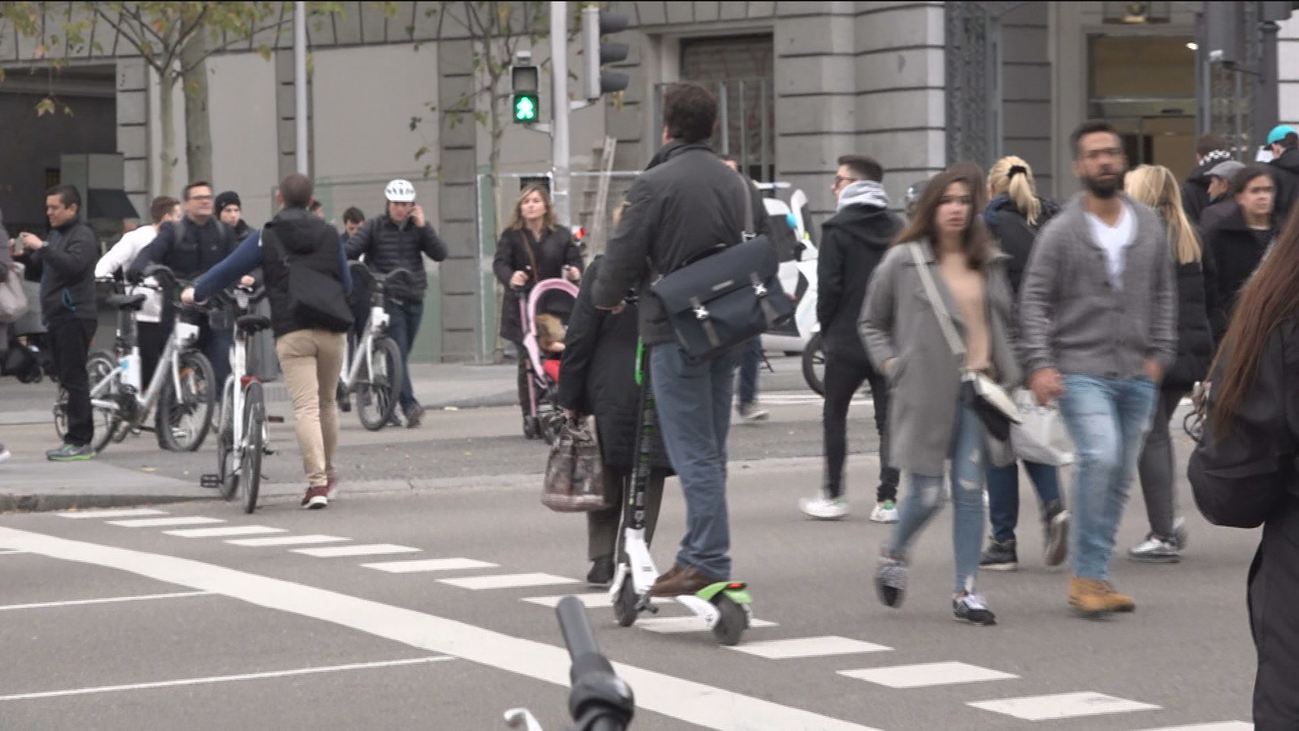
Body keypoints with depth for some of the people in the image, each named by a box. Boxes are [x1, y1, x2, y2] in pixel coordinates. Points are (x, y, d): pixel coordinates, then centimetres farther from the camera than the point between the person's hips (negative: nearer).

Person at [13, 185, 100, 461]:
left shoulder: (83, 236, -7)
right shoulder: (56, 235, 20)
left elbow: (73, 265, -24)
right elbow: (37, 273, 22)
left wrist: (42, 248, -23)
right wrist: (24, 255, 4)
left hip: (74, 316, -9)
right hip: (57, 317, 9)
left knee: (74, 378, -10)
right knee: (68, 379, 9)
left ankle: (80, 441, -11)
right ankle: (77, 440, 11)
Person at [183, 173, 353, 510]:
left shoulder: (266, 238, 2)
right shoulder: (329, 234, 11)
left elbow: (229, 269, 5)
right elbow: (346, 282, 18)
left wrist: (195, 292, 22)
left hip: (292, 333, -3)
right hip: (331, 329, 3)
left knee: (305, 407, -7)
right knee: (326, 402, 19)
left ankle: (317, 482, -16)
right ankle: (328, 472, 31)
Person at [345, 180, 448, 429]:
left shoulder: (417, 227, 9)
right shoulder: (374, 227, 1)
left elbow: (440, 254, -2)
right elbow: (350, 250, -7)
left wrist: (423, 226, -11)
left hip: (414, 301, 4)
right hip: (387, 299, -4)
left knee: (402, 354, 12)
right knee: (398, 352, -17)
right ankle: (410, 405, -27)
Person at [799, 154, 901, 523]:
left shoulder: (837, 230, -9)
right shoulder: (897, 229, 7)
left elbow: (829, 285, -13)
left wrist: (826, 327, 1)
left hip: (847, 339, -4)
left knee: (834, 414, 8)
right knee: (888, 417, 5)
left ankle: (833, 495, 8)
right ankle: (887, 499, 0)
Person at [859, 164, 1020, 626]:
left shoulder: (990, 263, 11)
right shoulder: (903, 261, 0)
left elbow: (1006, 320, 22)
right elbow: (870, 322, 9)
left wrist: (1006, 373, 10)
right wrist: (891, 364, -4)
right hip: (927, 393, -3)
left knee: (969, 489, -1)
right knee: (927, 494, -2)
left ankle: (966, 591, 4)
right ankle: (893, 554, 29)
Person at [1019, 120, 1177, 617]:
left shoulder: (1149, 226, 10)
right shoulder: (1061, 232, -3)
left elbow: (1163, 293, 18)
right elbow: (1034, 300, -3)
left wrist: (1160, 353, 8)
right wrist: (1039, 364, -13)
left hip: (1138, 375, 5)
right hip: (1081, 371, -5)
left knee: (1119, 478, 7)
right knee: (1100, 457, -23)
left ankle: (1094, 577, 17)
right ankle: (1087, 575, -16)